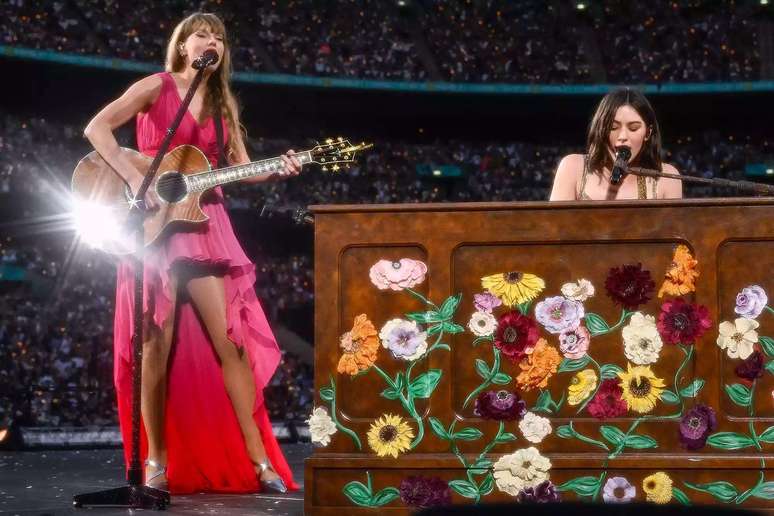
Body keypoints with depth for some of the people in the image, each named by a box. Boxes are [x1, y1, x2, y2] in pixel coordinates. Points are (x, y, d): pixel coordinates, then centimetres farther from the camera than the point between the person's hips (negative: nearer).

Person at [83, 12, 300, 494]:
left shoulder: (223, 103, 16)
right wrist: (134, 177, -18)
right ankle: (157, 461, 5)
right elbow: (96, 128, -8)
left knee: (231, 340, -3)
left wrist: (280, 169, -9)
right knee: (158, 344, -4)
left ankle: (259, 460, -1)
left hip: (204, 225, 4)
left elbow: (240, 166, 11)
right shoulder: (156, 87, 1)